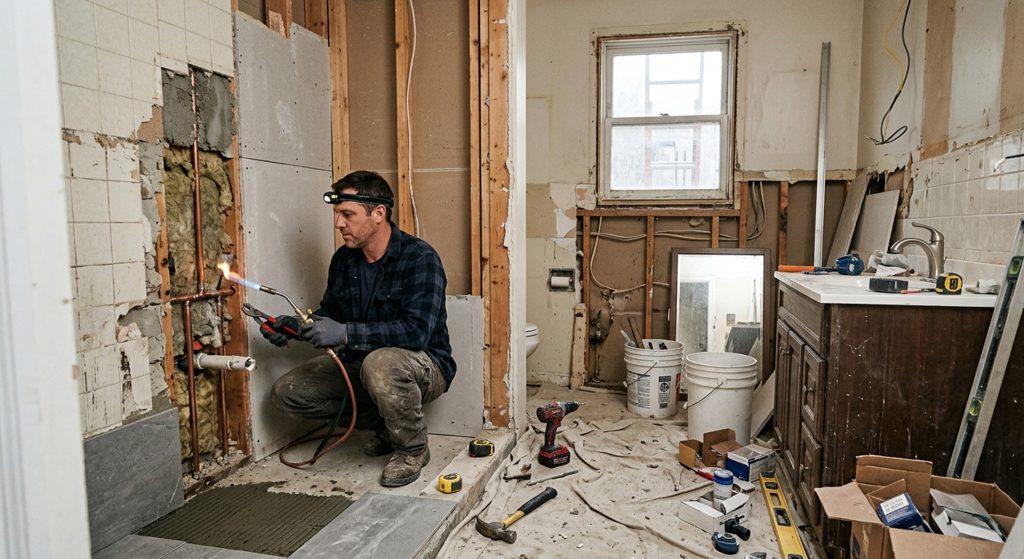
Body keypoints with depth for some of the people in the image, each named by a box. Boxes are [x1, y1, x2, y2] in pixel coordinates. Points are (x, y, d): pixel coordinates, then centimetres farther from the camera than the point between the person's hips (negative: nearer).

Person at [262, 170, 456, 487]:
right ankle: (384, 424, 11)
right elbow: (328, 313, 15)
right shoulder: (343, 259, 2)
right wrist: (295, 327, -6)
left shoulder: (420, 258, -21)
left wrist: (345, 333, -34)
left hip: (423, 365, -7)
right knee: (286, 393, -2)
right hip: (359, 363, 8)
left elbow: (416, 330, -31)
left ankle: (413, 450, -11)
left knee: (381, 363, -40)